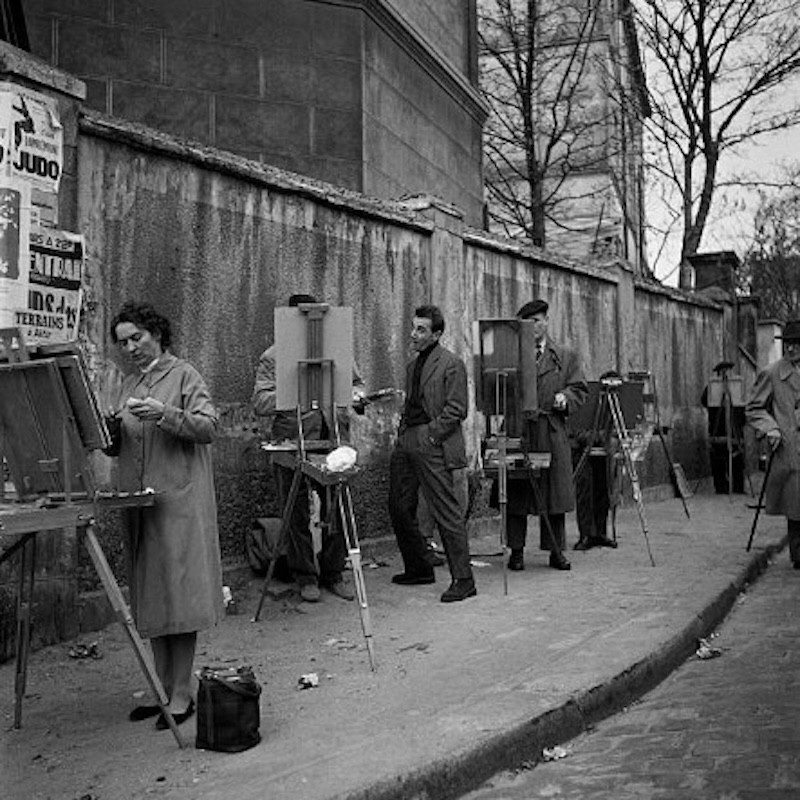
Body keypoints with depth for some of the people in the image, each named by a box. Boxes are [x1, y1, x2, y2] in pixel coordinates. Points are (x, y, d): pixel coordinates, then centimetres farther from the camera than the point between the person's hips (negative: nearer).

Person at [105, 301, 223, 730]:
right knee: (150, 597, 9)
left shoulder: (184, 375, -1)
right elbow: (115, 448, 18)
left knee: (178, 594, -4)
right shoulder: (129, 384, 18)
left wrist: (164, 414, -24)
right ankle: (162, 688, 19)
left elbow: (209, 426, -12)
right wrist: (110, 426, -4)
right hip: (138, 501, 7)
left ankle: (182, 694, 3)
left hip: (178, 499, -6)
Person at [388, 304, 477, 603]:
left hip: (432, 445, -9)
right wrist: (402, 435, 12)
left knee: (446, 512, -8)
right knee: (399, 508, 11)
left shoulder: (451, 364, -6)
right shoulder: (412, 365, 20)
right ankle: (418, 569, 27)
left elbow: (456, 410, -11)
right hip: (406, 443, 9)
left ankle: (463, 580, -1)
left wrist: (429, 437, -14)